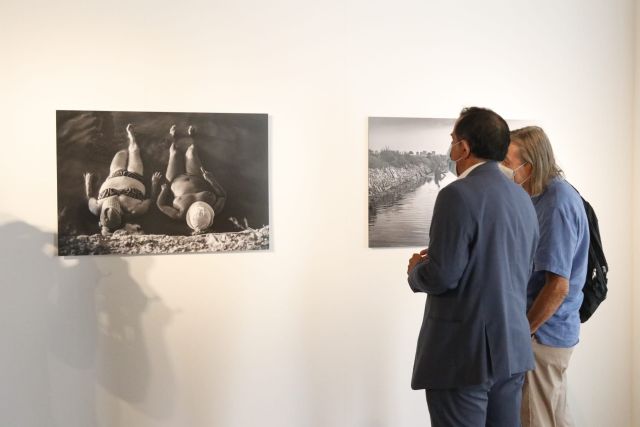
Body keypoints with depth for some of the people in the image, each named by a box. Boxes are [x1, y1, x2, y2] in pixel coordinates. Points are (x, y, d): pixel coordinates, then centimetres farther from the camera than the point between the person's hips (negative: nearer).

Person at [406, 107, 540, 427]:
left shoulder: (458, 195, -16)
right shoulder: (522, 198, 9)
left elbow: (441, 277, -20)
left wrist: (416, 269, 2)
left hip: (464, 354, -8)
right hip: (512, 348, 8)